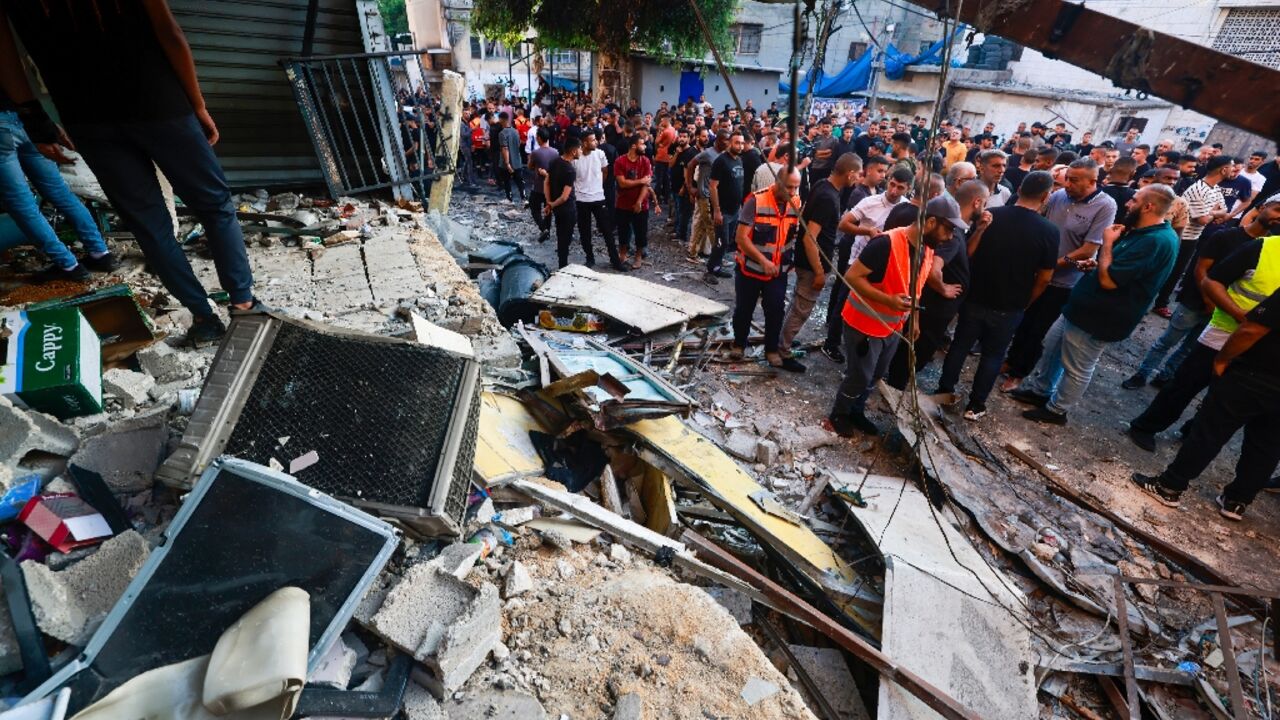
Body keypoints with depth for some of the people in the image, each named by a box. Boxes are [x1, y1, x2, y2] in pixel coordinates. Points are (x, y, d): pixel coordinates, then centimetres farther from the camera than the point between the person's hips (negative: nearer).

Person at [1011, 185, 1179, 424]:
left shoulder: (1157, 241, -24)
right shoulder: (1144, 233, 9)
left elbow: (1108, 280, -28)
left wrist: (1107, 242, -17)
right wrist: (1095, 265, 1)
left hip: (1097, 317, -10)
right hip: (1084, 306, 10)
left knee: (1077, 369, 7)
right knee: (1051, 346, 21)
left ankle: (1056, 410, 23)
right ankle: (1039, 389, 36)